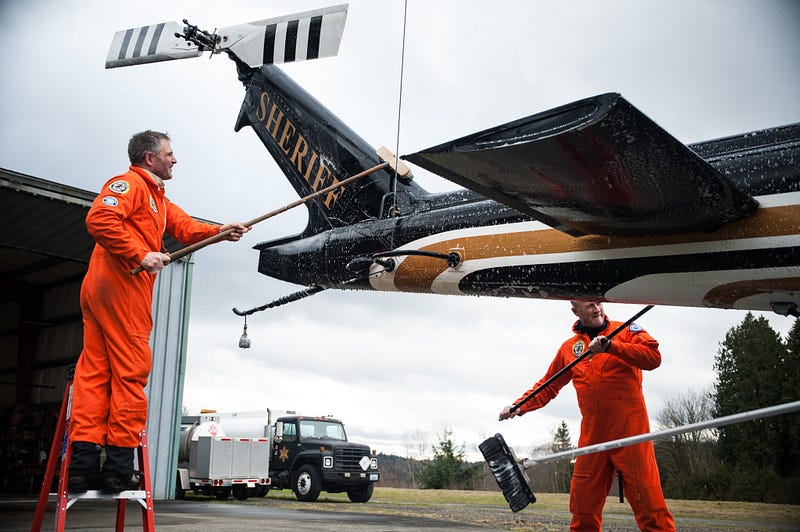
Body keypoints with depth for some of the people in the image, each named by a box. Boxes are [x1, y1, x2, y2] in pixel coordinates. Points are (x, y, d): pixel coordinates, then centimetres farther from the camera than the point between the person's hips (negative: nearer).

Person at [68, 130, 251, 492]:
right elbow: (100, 219, -19)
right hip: (120, 288, -10)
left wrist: (219, 231, 0)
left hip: (101, 289, 10)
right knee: (131, 372, -8)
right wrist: (140, 255, -21)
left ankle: (83, 467, 0)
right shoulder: (129, 183, -3)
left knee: (95, 371, 2)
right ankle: (118, 469, -7)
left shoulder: (158, 199, 28)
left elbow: (184, 227, 15)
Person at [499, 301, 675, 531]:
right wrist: (520, 406, 7)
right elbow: (548, 386, 21)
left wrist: (610, 346, -20)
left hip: (629, 429, -3)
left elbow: (653, 357, -10)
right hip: (592, 433, 4)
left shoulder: (626, 331, 6)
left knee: (647, 501, -6)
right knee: (583, 505, 4)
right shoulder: (568, 348, 15)